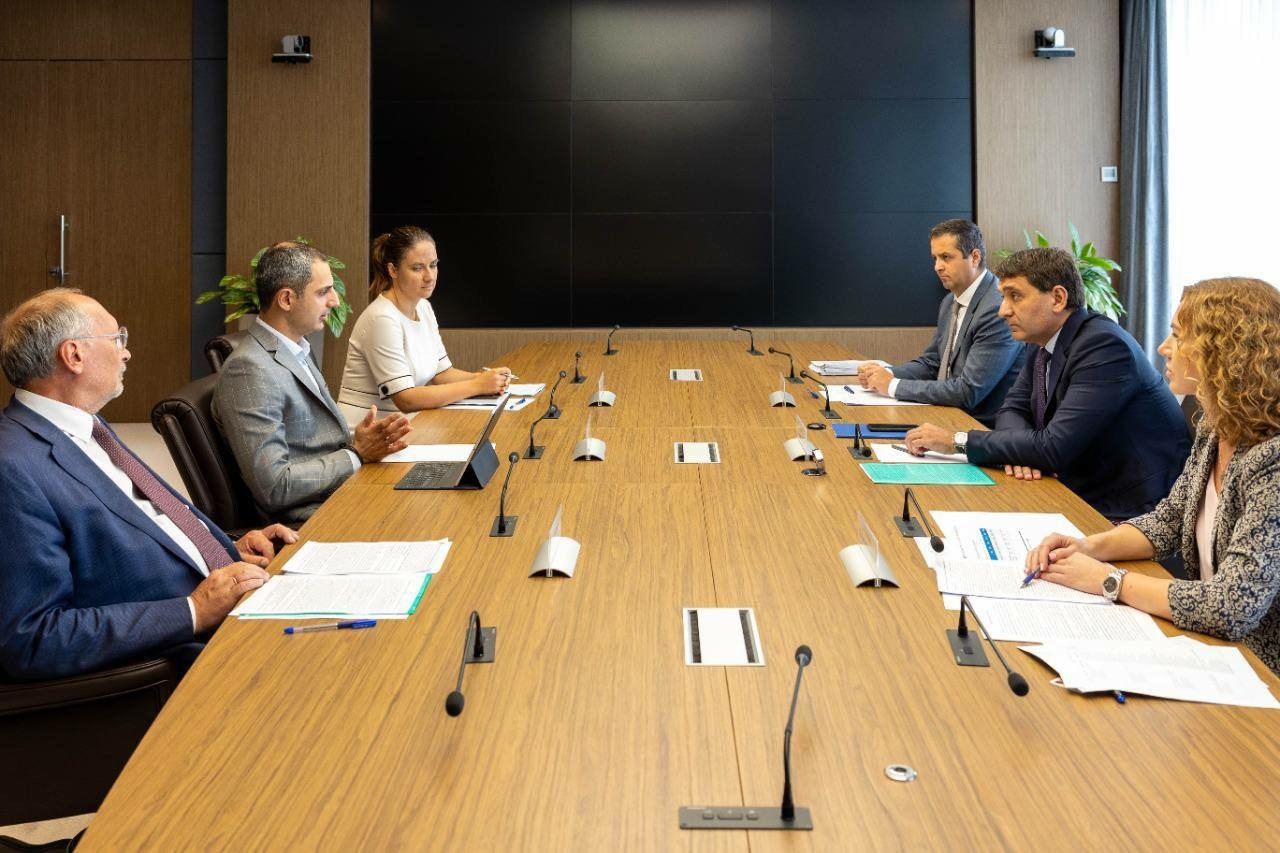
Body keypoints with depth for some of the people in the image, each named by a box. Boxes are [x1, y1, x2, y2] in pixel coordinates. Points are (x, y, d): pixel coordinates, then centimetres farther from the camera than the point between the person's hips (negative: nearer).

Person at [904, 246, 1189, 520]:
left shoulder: (1104, 346, -21)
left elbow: (1055, 447, -26)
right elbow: (1013, 409, 11)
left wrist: (957, 440, -21)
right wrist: (1020, 451, -13)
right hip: (1084, 496, 8)